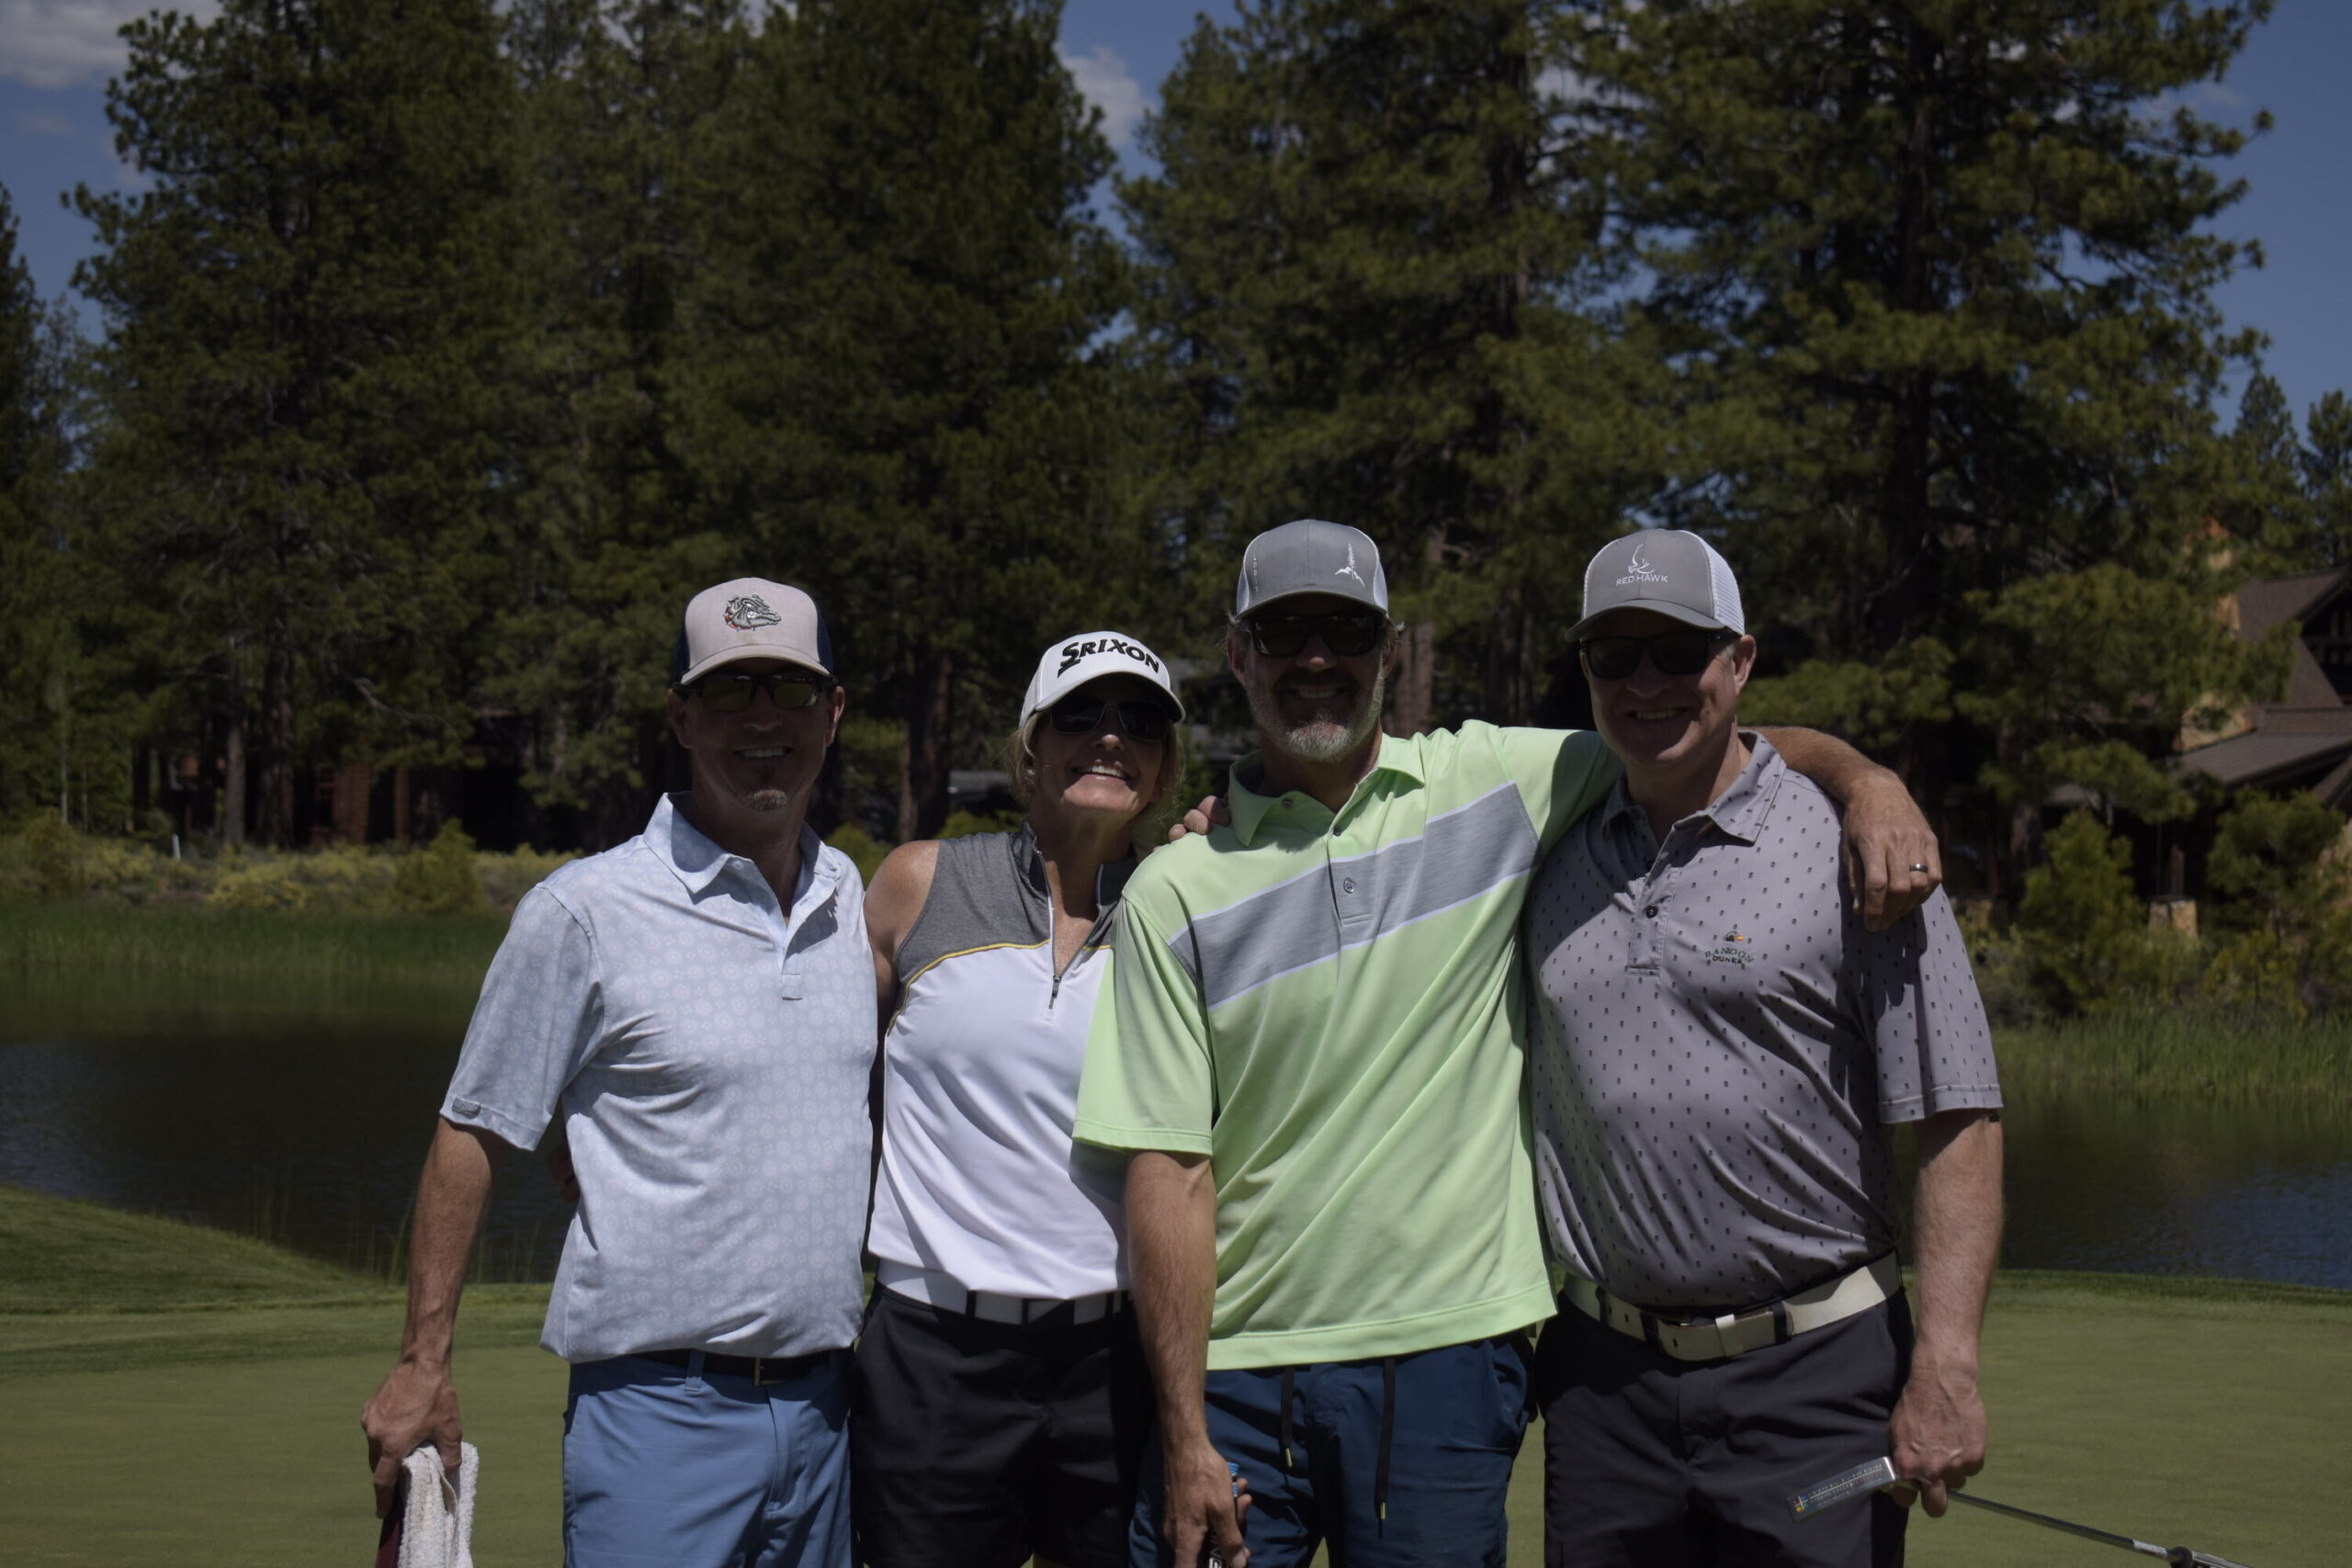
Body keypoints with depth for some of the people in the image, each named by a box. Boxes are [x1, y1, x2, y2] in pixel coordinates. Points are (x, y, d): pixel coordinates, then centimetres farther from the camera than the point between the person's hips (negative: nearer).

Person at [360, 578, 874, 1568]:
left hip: (825, 1403, 5)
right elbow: (472, 1134, -3)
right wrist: (422, 1365, -5)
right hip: (657, 1404, -5)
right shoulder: (584, 912, -6)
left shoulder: (855, 900, 9)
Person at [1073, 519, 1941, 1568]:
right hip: (1234, 1372, 0)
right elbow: (1170, 1169, -3)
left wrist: (1862, 778, -7)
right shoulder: (1176, 891, 1)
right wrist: (1186, 1436, -7)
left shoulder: (1493, 785, 4)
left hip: (1447, 1358, 1)